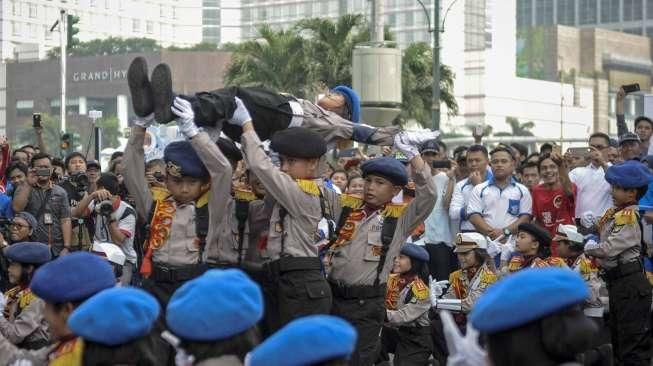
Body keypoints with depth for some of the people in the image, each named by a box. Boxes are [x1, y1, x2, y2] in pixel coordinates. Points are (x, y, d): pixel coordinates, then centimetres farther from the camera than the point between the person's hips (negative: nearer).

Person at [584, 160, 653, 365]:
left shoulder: (629, 217, -18)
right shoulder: (616, 213, 11)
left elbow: (609, 249, -22)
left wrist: (589, 247, -4)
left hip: (631, 283, -10)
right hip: (617, 281, 10)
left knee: (633, 342, -6)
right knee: (618, 339, 20)